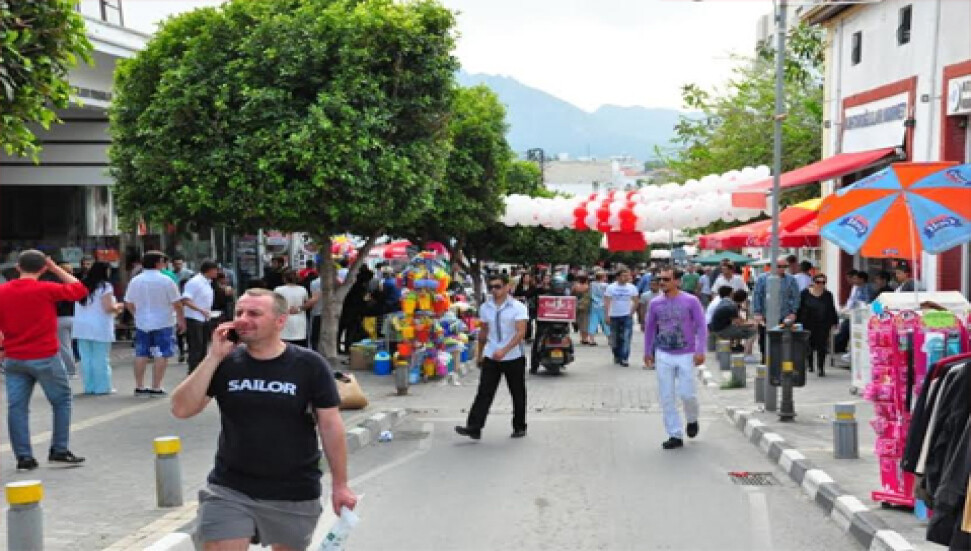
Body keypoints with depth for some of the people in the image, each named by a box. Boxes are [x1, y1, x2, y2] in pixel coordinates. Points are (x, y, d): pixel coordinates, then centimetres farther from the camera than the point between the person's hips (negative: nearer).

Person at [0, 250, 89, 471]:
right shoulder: (46, 289, -10)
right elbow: (80, 290, 0)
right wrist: (56, 268, 5)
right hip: (44, 358, -4)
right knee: (61, 401, 11)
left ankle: (23, 458, 5)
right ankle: (59, 451, 10)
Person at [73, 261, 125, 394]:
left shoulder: (82, 286, 11)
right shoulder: (104, 286, -10)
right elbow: (108, 308, -16)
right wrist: (118, 307, 4)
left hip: (82, 327, 6)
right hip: (100, 328, -6)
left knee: (86, 358, 8)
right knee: (101, 359, -1)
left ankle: (89, 386, 11)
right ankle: (102, 387, 1)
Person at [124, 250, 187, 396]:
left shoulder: (135, 281, 1)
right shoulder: (166, 281, -11)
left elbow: (128, 304, 8)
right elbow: (177, 304, -9)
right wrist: (181, 321, 4)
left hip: (141, 324, 5)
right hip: (163, 324, -4)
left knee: (141, 355, 11)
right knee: (162, 355, 1)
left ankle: (139, 386, 14)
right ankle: (156, 387, -2)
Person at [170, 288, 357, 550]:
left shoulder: (309, 365, -8)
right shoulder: (225, 362, -1)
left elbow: (330, 425, -3)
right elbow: (181, 409, -8)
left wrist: (340, 485, -2)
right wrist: (214, 357, -16)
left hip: (295, 494, -1)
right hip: (230, 490, 1)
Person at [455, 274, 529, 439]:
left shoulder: (518, 307, -9)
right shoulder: (485, 308, 6)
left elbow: (521, 332, -18)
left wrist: (504, 350, -29)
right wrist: (480, 354, 22)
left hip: (514, 358, -3)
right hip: (491, 357, 3)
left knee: (518, 394, 9)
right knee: (484, 393, -5)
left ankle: (519, 427, 23)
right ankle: (474, 428, -9)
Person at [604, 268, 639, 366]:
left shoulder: (632, 287, 2)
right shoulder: (611, 287, -1)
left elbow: (635, 302, 8)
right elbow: (606, 302, -3)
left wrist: (631, 313, 1)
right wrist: (607, 315, -10)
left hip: (627, 316, 0)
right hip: (614, 316, 0)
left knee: (626, 338, -10)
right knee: (616, 338, 10)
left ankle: (624, 358, -10)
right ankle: (617, 356, 25)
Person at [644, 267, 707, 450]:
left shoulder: (691, 301, -6)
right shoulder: (655, 304, 3)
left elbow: (701, 327, -4)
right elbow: (650, 329, 15)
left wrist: (700, 351, -13)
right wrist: (648, 352, 17)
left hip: (686, 355, -3)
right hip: (663, 356, 3)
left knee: (687, 394, -4)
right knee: (666, 397, 1)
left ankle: (692, 420, 29)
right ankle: (675, 435, 9)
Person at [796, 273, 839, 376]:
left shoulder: (828, 295, 6)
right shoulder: (805, 293, 1)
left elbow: (832, 311, 10)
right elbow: (800, 309, 2)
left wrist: (834, 324, 6)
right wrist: (798, 322, -1)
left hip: (823, 326, 1)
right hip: (808, 324, -1)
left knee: (822, 347, -3)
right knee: (809, 345, 3)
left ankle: (821, 368, 3)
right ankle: (809, 364, 27)